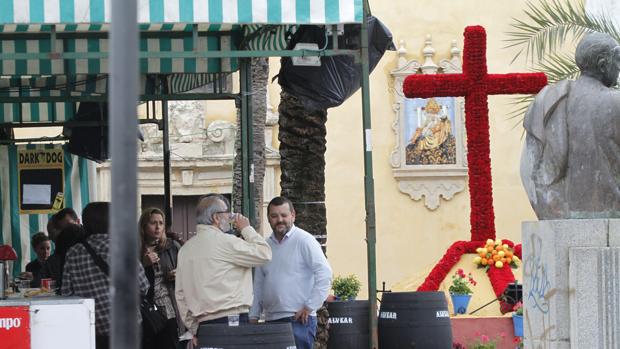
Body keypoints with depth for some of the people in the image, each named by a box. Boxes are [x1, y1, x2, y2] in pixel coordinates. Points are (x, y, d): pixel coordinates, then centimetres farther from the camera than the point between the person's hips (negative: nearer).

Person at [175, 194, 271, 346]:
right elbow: (264, 254, -4)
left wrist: (194, 329, 20)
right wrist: (246, 228, 9)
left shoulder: (185, 249, 15)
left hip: (203, 323, 7)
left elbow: (180, 294, 16)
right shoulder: (225, 242, -8)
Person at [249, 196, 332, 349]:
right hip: (271, 321, 6)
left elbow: (325, 274, -11)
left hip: (298, 320, -6)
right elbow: (258, 285, 21)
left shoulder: (304, 241, -5)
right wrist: (253, 317, 15)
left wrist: (310, 307, -13)